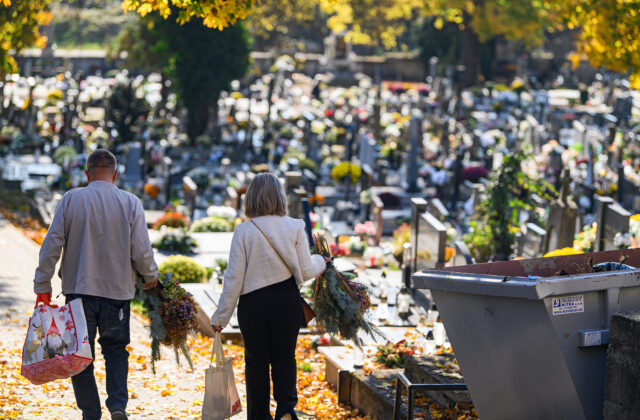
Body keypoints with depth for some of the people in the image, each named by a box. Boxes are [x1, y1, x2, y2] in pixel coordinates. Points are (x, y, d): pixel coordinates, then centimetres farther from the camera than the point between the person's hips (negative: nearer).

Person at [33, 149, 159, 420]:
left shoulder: (71, 200, -3)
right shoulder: (130, 203, -3)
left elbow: (51, 245, -4)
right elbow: (142, 250, -5)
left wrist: (42, 287, 2)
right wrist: (150, 276, 15)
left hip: (79, 290, -1)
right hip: (117, 290, 1)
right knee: (115, 349, 16)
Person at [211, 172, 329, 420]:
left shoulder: (244, 231, -9)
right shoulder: (294, 227, -5)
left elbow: (234, 278, -8)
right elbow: (305, 271, -2)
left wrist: (221, 316, 0)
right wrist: (321, 262, 21)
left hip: (253, 304, -1)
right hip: (287, 302, 1)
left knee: (256, 362, 11)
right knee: (284, 358, 14)